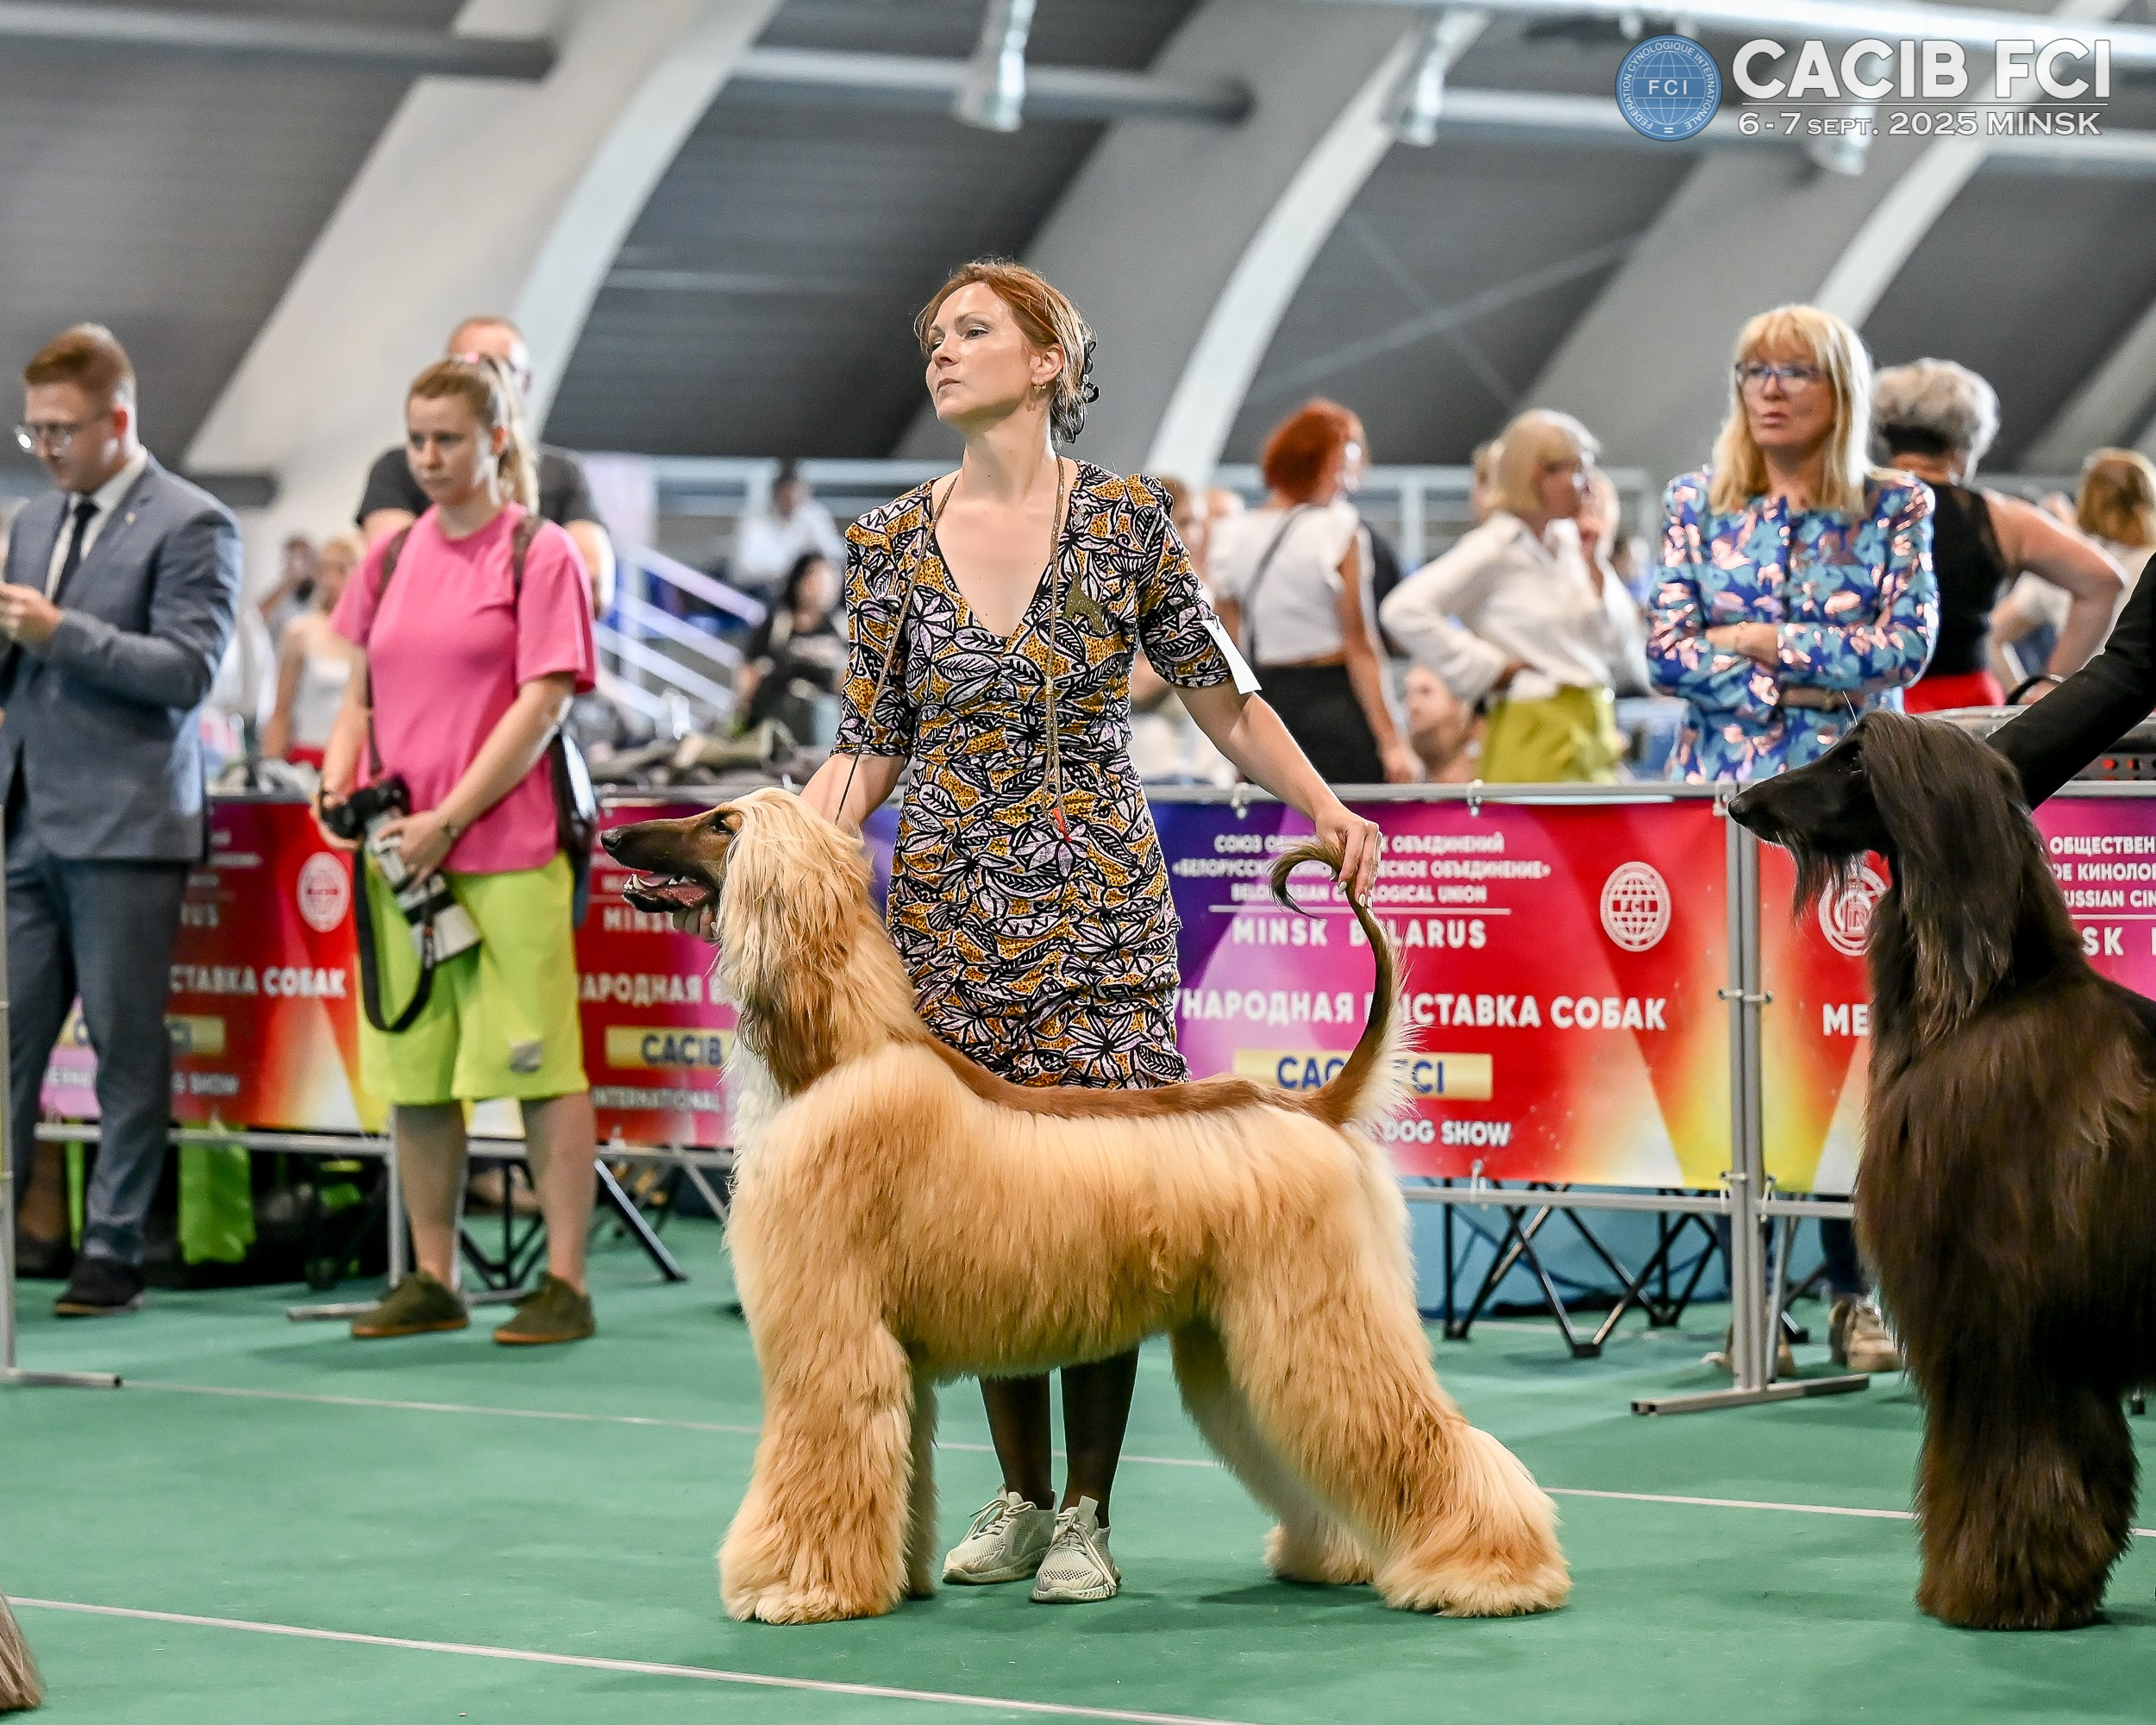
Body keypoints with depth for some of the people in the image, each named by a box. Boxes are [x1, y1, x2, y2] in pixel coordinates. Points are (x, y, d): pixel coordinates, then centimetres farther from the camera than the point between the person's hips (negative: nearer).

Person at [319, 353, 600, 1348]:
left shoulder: (540, 555, -2)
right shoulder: (391, 559, 14)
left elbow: (541, 705, -9)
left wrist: (448, 819, -13)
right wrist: (338, 780, 0)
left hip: (509, 847, -6)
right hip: (401, 851, 6)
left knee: (539, 1064, -4)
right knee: (413, 1069, 7)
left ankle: (565, 1281, -1)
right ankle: (432, 1278, 15)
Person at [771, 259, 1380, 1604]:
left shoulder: (1127, 520, -1)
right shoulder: (895, 542, 5)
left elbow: (1223, 696, 3)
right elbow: (872, 747, 7)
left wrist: (1324, 803, -10)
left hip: (1097, 902, -2)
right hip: (952, 906, 2)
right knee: (982, 1202, 5)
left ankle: (1086, 1515, 7)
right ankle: (1020, 1501, 18)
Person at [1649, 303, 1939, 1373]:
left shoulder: (1896, 509, 6)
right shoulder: (1697, 506, 10)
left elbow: (1908, 645, -5)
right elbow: (1665, 649, 0)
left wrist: (1760, 642, -7)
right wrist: (1818, 680, -9)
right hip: (1719, 795, 1)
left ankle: (1856, 1292, 0)